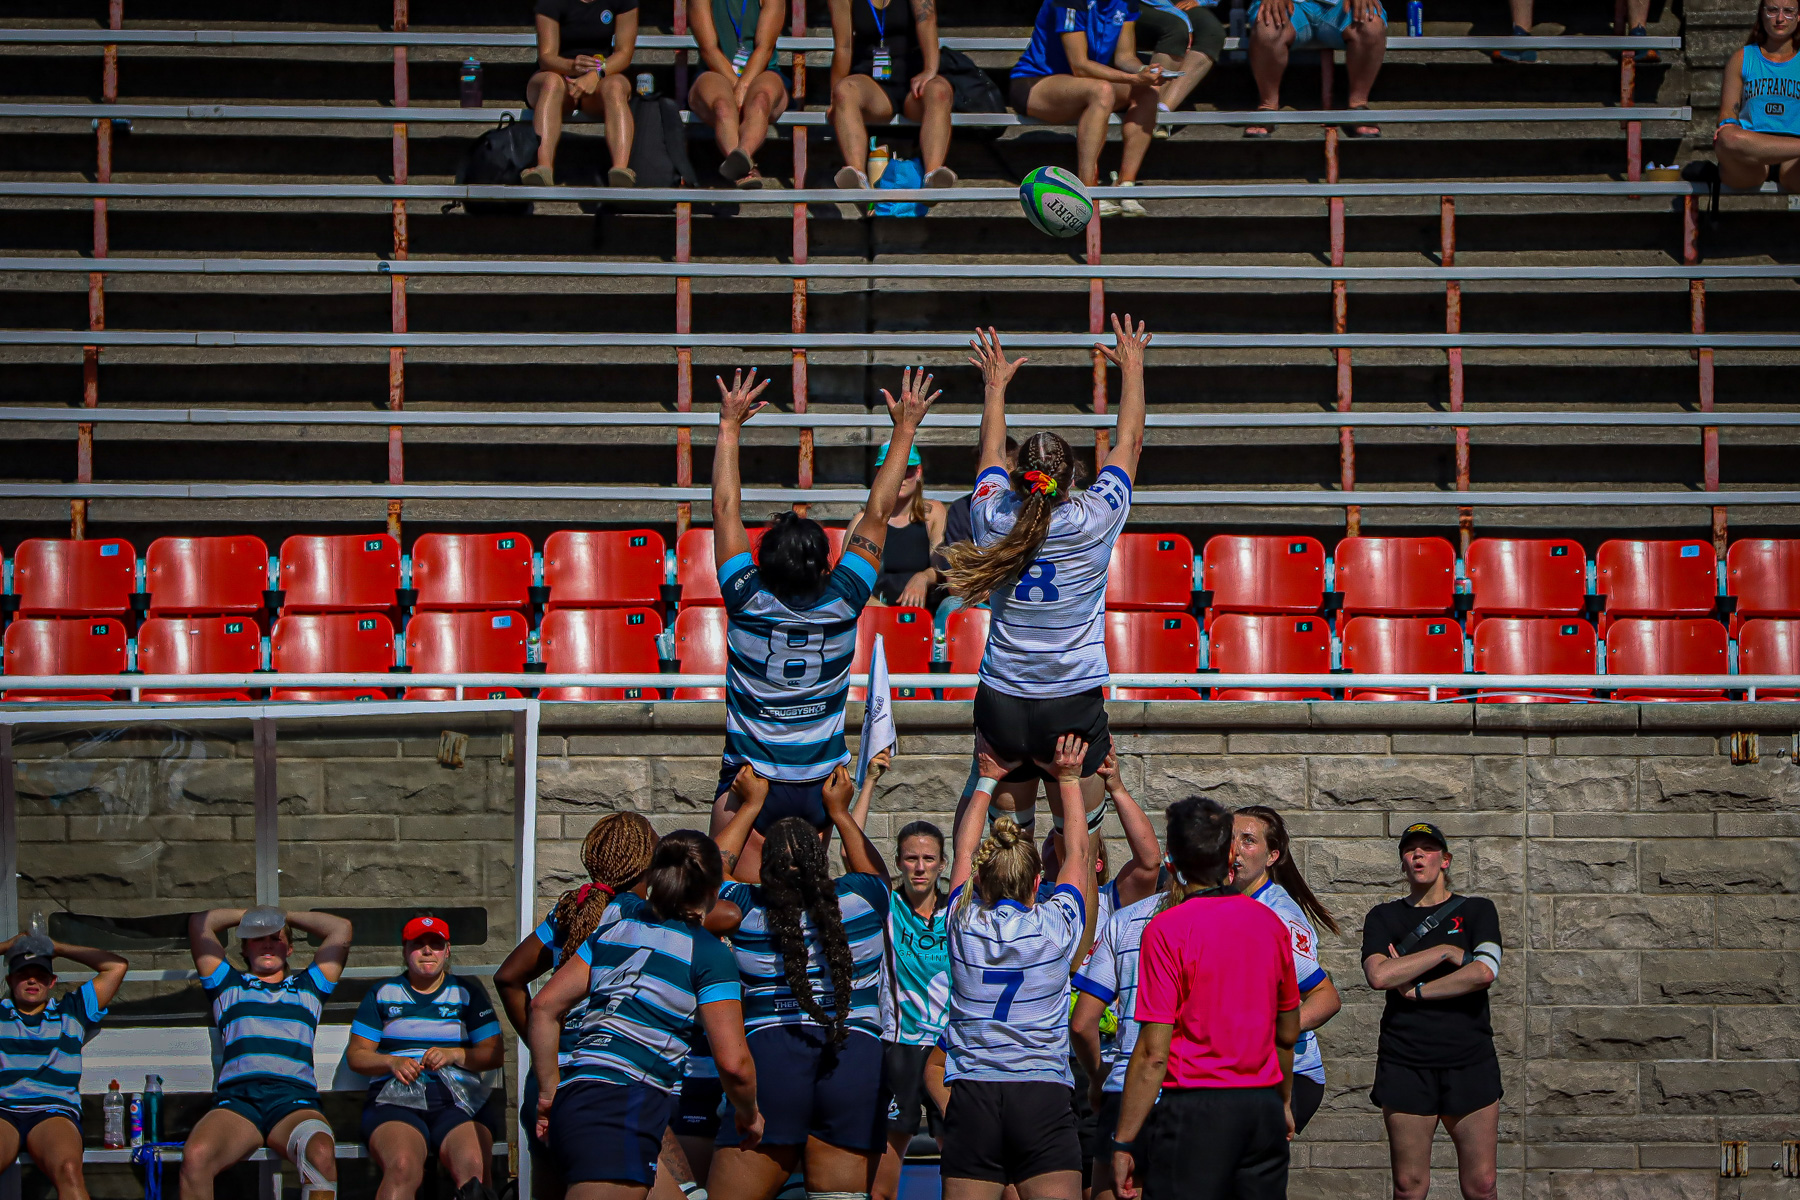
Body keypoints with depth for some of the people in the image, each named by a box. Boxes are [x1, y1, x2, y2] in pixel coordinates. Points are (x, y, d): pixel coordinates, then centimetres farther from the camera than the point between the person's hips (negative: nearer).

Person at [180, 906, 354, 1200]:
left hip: (294, 1100, 0)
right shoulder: (228, 985, 30)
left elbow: (342, 928, 28)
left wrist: (287, 917, 37)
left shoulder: (308, 986, 31)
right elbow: (199, 923, 26)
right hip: (236, 1098, 0)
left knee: (322, 1154, -37)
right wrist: (248, 914, 38)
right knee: (195, 1156, -35)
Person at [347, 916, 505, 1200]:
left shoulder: (468, 992, 20)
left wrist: (454, 1055, -6)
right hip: (396, 1098, -1)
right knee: (403, 1167, -35)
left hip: (458, 1099, 1)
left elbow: (494, 1054, 13)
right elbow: (356, 1054, 15)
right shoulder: (382, 993, 21)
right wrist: (393, 1062, -6)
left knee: (473, 1168, -35)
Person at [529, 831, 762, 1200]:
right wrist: (749, 1116, 12)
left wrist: (549, 1091, 21)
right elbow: (733, 1063, -7)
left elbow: (544, 1007, 16)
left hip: (572, 1100, 8)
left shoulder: (614, 931, 17)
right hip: (623, 1109, -8)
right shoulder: (709, 954, -2)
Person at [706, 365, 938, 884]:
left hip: (747, 786, -2)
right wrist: (905, 430, 6)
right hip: (819, 790, 2)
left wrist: (730, 425, 0)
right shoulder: (842, 603, -11)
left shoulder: (748, 604, -15)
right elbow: (877, 512, -2)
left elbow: (726, 509, -6)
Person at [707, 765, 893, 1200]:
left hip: (768, 1056, -1)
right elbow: (876, 871, 33)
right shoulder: (860, 900, 7)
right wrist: (840, 811, 43)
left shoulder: (745, 909, 6)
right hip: (857, 1063, 1)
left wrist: (752, 803, 39)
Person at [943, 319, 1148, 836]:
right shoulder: (1094, 522, -11)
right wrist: (1133, 371, 21)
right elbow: (1129, 442, 6)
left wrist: (995, 386, 33)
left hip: (1001, 704, 2)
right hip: (1074, 708, -2)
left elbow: (992, 452, 17)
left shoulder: (993, 520, -5)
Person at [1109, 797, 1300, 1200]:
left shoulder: (1167, 929, -12)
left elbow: (1153, 1053, -14)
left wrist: (1123, 1143, -10)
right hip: (1263, 1106, 6)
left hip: (1195, 1107, -6)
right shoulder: (1270, 922, 6)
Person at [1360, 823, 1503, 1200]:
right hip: (1405, 1061, 0)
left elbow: (1485, 971, -9)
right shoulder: (1385, 917, 11)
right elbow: (1378, 975, -9)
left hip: (1470, 1059, 0)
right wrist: (1445, 952, -8)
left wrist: (1416, 989, -7)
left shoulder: (1476, 910, 10)